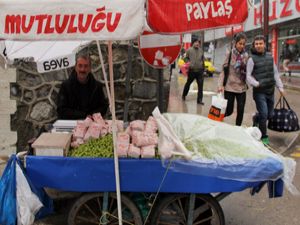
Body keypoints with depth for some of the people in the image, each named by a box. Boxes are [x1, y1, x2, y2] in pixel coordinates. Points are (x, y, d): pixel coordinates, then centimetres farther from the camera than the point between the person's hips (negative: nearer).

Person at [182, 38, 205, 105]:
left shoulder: (201, 50, 10)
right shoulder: (189, 50, -1)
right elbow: (185, 58, 5)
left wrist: (203, 65, 16)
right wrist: (188, 62, -11)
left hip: (200, 70, 3)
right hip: (192, 70, -2)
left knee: (200, 85, -5)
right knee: (188, 83, 13)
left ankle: (199, 99, -1)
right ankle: (184, 95, 35)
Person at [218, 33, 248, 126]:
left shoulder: (246, 55, 4)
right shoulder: (229, 54, -5)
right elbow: (224, 70, -5)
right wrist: (220, 84, -13)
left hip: (242, 87, 3)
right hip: (230, 86, -3)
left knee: (240, 111, 3)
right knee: (229, 111, 1)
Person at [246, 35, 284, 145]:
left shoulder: (270, 56, 10)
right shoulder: (252, 59, -5)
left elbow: (275, 73, 14)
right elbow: (248, 76, -7)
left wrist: (280, 87, 10)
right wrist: (256, 83, -25)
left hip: (270, 91, 5)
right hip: (259, 91, -5)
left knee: (269, 114, 12)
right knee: (264, 114, -8)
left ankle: (256, 118, 42)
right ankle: (263, 137, 8)